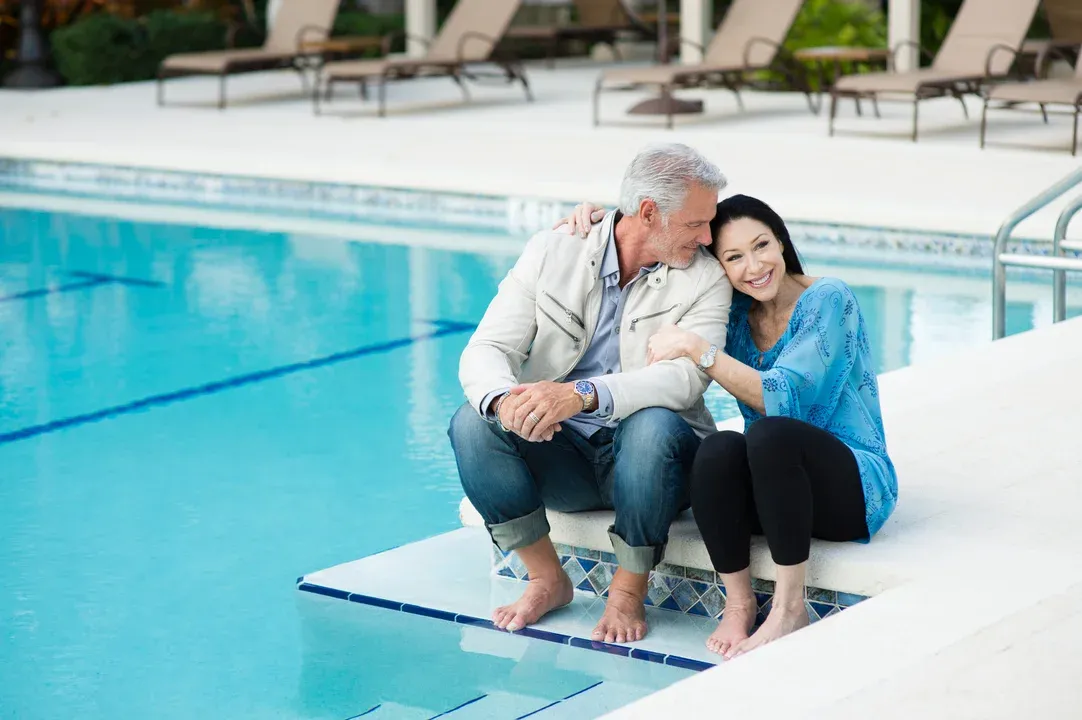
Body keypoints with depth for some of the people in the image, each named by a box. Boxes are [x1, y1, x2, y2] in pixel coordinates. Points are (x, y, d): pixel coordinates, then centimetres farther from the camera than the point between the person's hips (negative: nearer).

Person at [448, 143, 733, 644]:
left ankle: (629, 590, -15)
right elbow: (485, 350, -11)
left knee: (654, 427, -35)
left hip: (642, 455, -2)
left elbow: (686, 377, -23)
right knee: (473, 421, -24)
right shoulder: (551, 253, -2)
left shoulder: (706, 279, -6)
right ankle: (547, 578, -7)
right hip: (559, 456, 2)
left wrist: (583, 394, -40)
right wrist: (504, 400, -36)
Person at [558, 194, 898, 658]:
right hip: (774, 488, 4)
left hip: (854, 488, -4)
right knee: (718, 449, -31)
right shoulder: (734, 311, 7)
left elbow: (783, 398, -23)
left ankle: (789, 609, -28)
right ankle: (738, 603, -19)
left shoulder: (828, 300, -10)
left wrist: (694, 347, -25)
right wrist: (602, 222, 1)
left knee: (768, 433, -37)